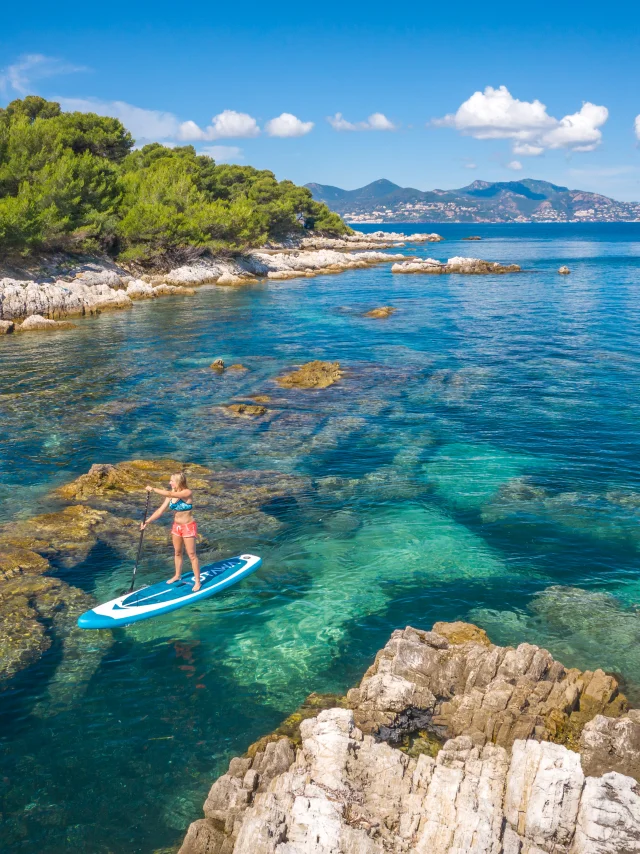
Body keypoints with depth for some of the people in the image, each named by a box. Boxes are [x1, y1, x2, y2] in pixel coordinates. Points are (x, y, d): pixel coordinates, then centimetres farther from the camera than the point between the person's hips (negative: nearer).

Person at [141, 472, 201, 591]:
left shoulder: (187, 493, -22)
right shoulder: (171, 494, -1)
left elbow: (169, 494, -34)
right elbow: (160, 510, -1)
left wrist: (153, 489, -27)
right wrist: (147, 521, -9)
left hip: (188, 527, -7)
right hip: (176, 526, 7)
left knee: (192, 555, 0)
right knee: (177, 553, 19)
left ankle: (197, 582, 9)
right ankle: (177, 576, 38)